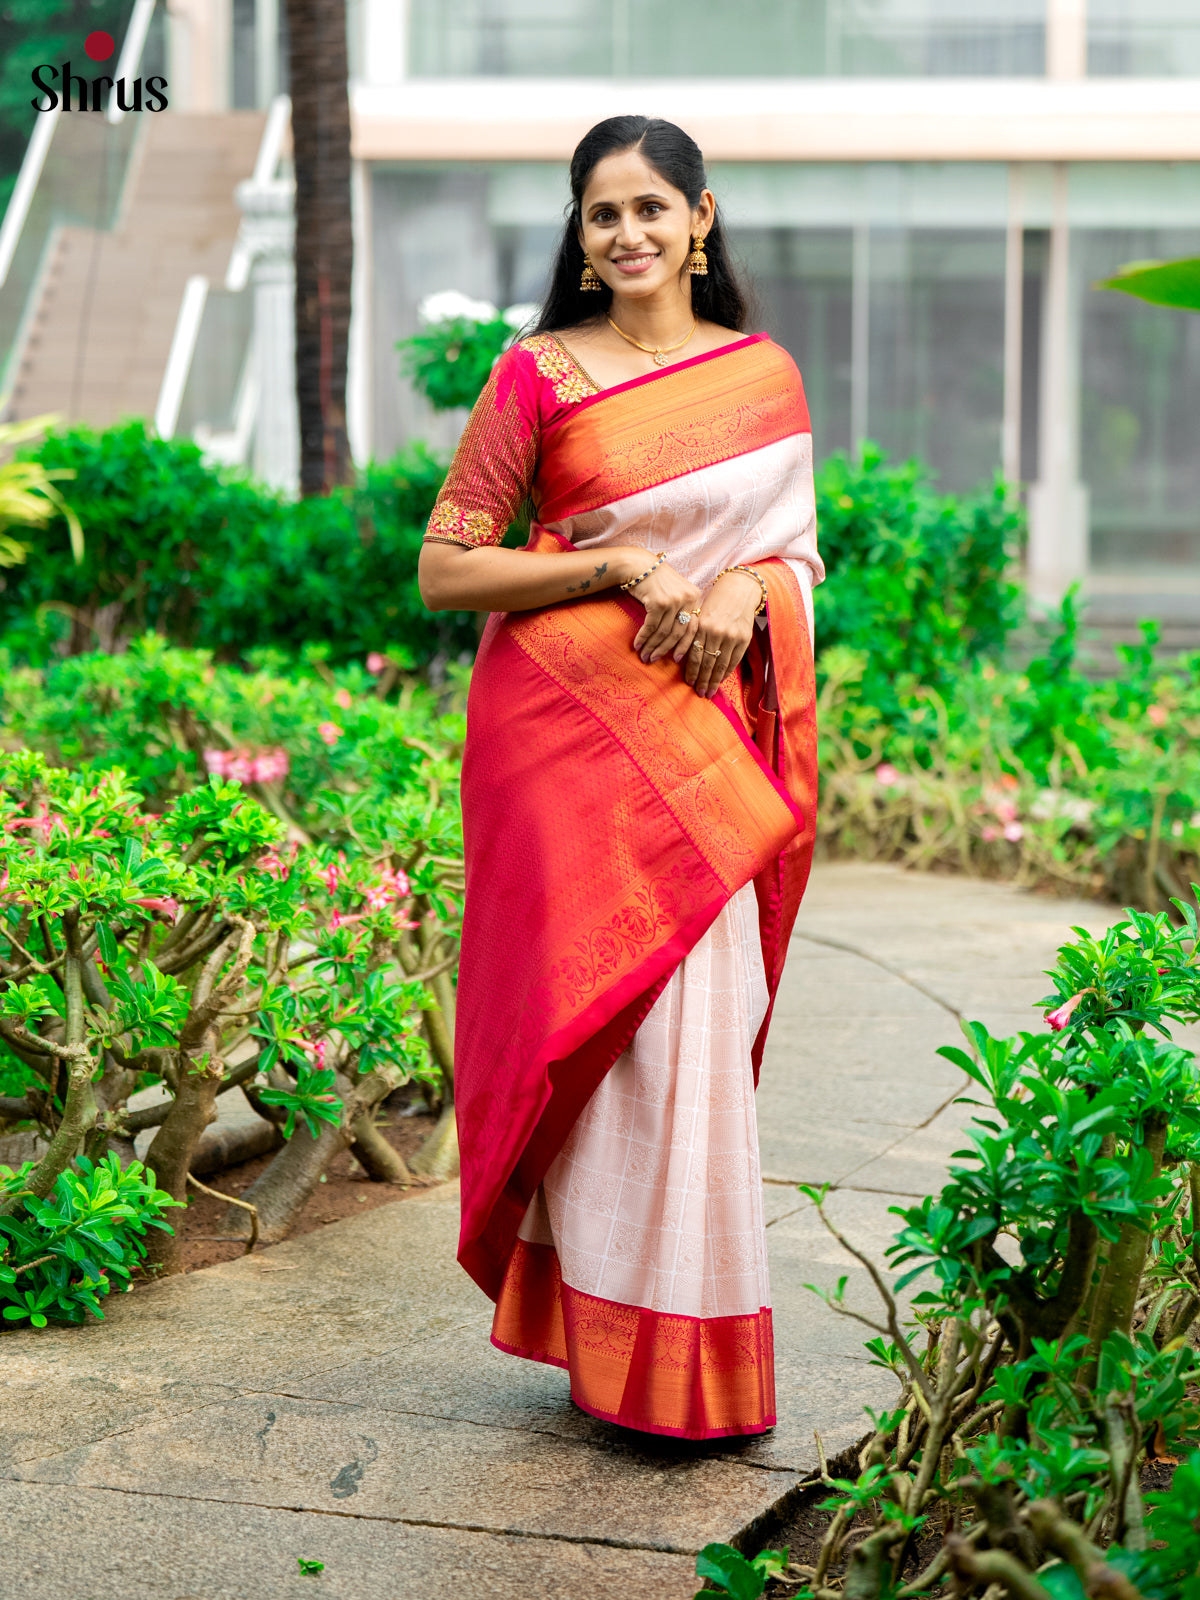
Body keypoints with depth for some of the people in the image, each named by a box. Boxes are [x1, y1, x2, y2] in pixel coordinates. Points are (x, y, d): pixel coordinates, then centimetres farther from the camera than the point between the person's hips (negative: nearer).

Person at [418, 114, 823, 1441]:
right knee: (599, 1014, -5)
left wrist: (746, 591, -8)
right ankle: (622, 1346, 5)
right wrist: (621, 564, -13)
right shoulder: (537, 375, 0)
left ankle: (699, 1347, 13)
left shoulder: (765, 376, 11)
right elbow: (443, 570, -2)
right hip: (564, 722, -3)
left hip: (702, 733, 3)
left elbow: (799, 548, 16)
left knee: (698, 1018, 0)